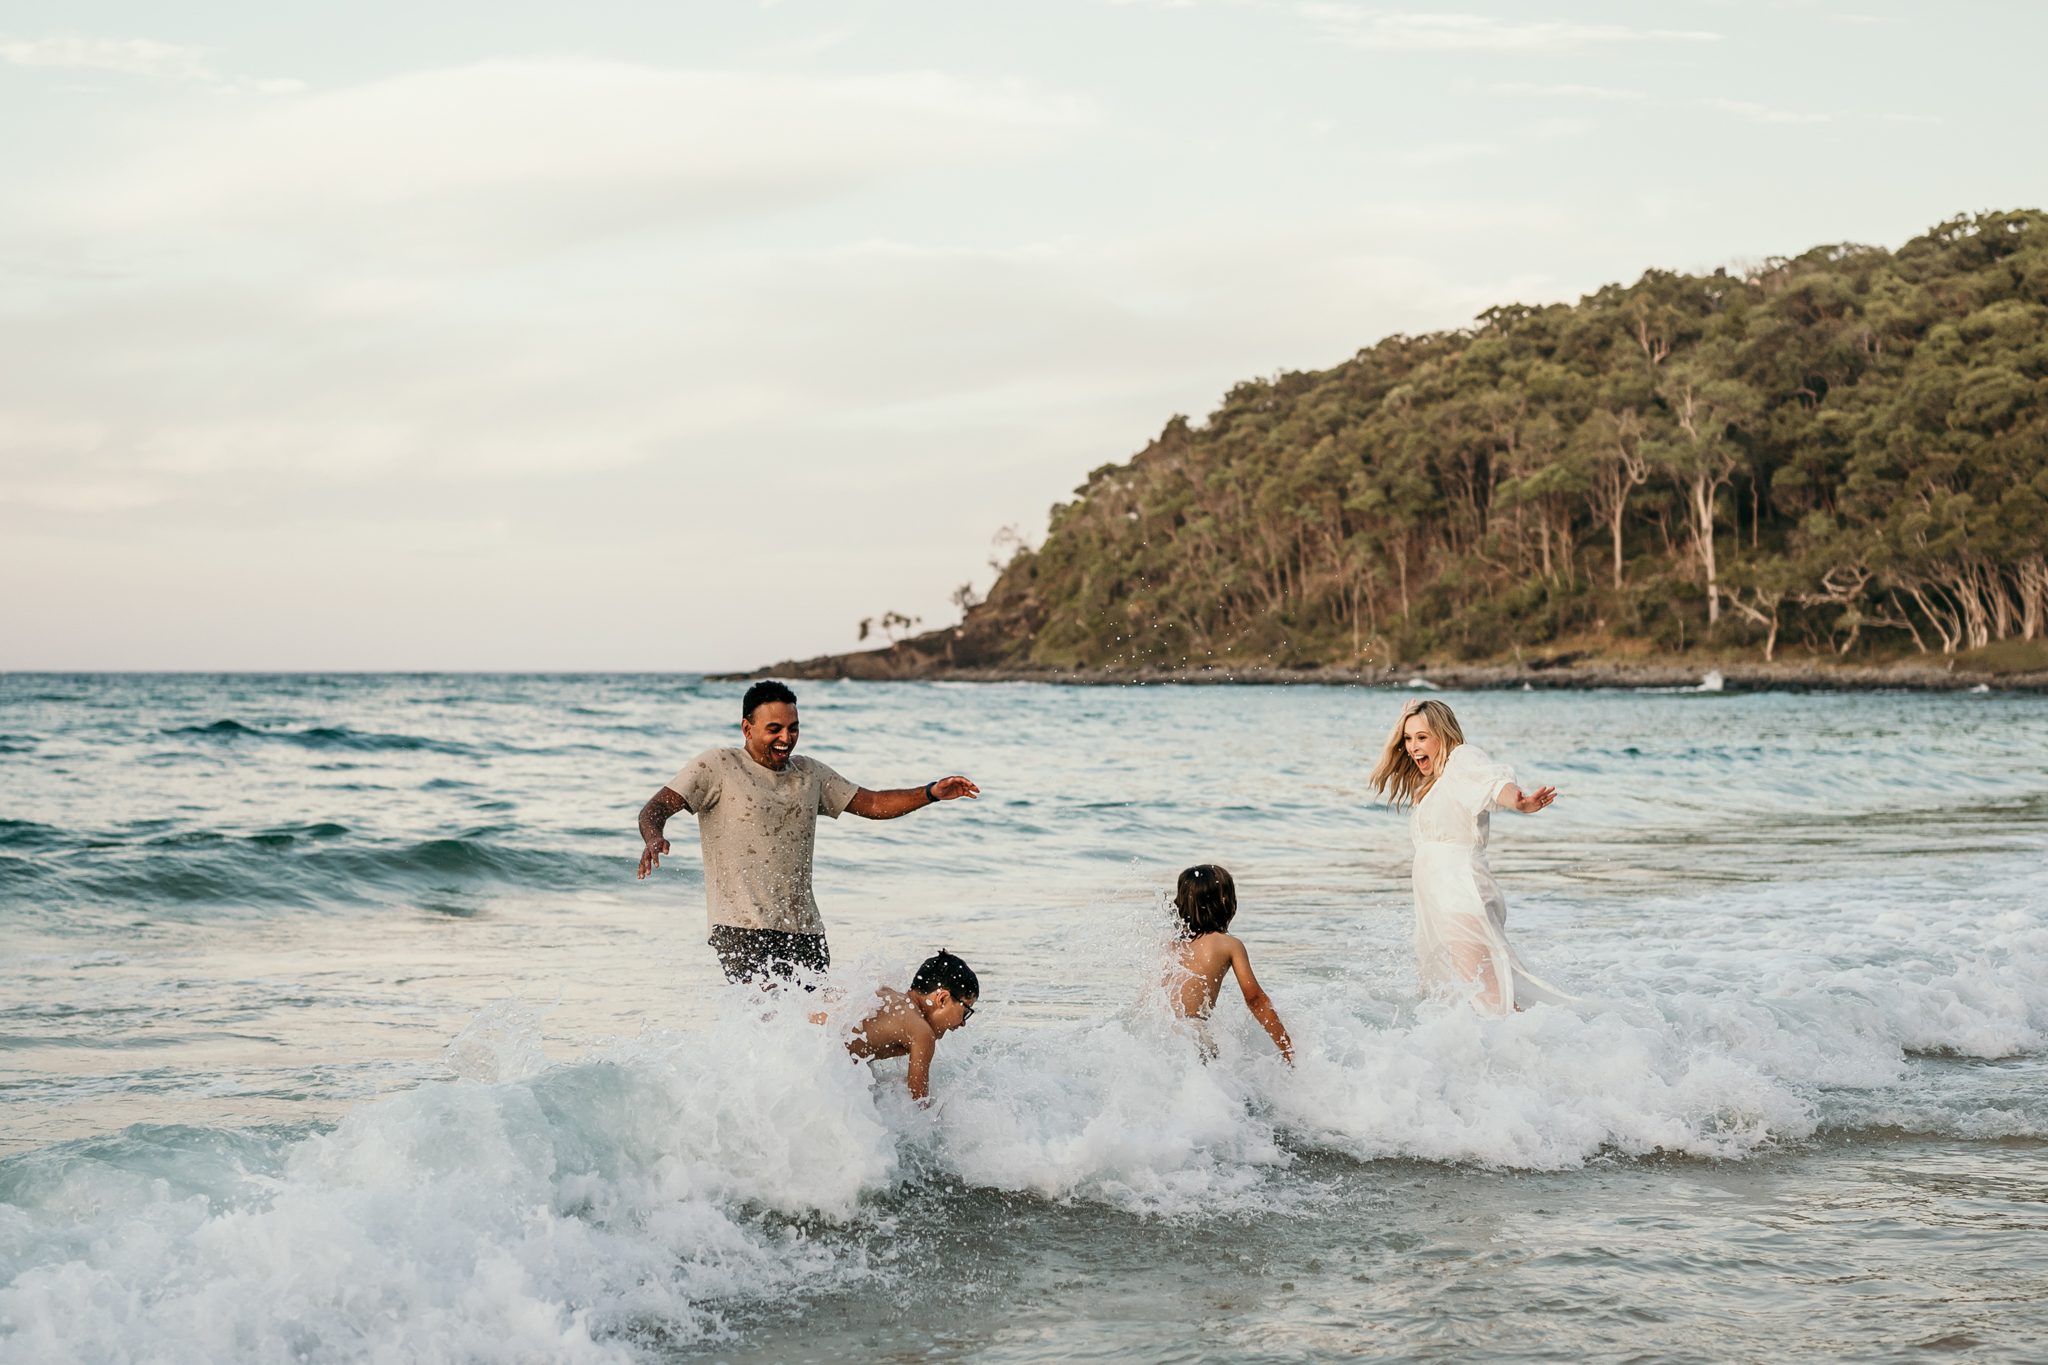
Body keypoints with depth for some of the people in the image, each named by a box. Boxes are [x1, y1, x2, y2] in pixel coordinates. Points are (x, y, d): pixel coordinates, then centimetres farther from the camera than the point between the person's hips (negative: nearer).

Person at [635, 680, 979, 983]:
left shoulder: (809, 773, 16)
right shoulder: (716, 767, -1)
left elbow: (872, 804, 17)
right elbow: (657, 807, -9)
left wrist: (932, 793, 3)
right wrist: (654, 837, -33)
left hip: (803, 929, 6)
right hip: (740, 928, -6)